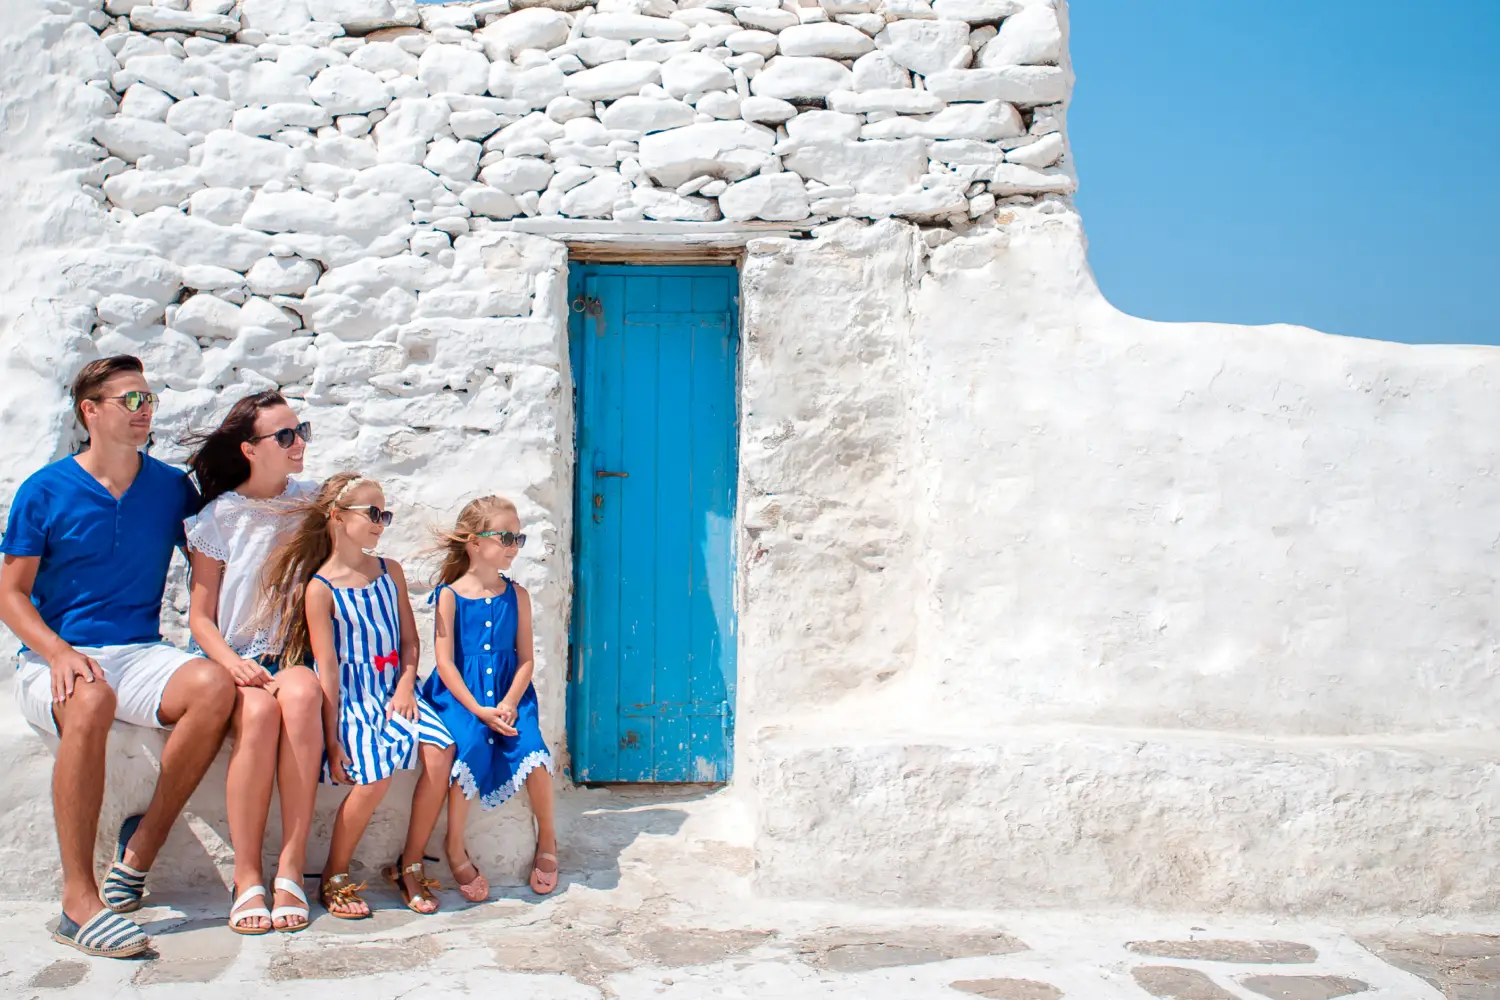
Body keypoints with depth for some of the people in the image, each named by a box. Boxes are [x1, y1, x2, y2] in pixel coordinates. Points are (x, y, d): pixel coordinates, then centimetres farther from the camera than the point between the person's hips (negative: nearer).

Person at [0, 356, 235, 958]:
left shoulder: (172, 488, 9)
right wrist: (58, 651, -19)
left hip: (139, 654, 3)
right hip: (54, 662, -2)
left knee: (214, 686, -30)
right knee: (92, 697, -38)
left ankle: (142, 846, -16)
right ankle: (79, 901, -35)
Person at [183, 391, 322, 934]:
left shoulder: (312, 502, 9)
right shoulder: (220, 516, 4)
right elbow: (200, 615, 3)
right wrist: (233, 663, -17)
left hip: (294, 654, 1)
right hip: (236, 659, -1)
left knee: (301, 694, -35)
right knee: (259, 708, -36)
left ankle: (291, 869, -33)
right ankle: (246, 878, -28)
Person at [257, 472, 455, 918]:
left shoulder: (390, 572, 11)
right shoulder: (320, 588, -5)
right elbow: (327, 667, -9)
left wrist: (406, 685, -6)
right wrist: (332, 739, -12)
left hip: (395, 691, 5)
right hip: (350, 698, -5)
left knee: (440, 751, -22)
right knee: (377, 772, -27)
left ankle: (411, 868, -5)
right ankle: (334, 877, -4)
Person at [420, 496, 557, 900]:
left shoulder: (517, 595, 8)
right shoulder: (450, 595, 0)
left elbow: (525, 659, 5)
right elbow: (445, 662, -4)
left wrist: (509, 704, -11)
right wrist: (478, 710, -15)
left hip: (508, 694, 2)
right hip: (460, 695, -2)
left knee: (531, 749, -24)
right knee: (470, 744, -31)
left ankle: (546, 837, 2)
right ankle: (455, 847, -12)